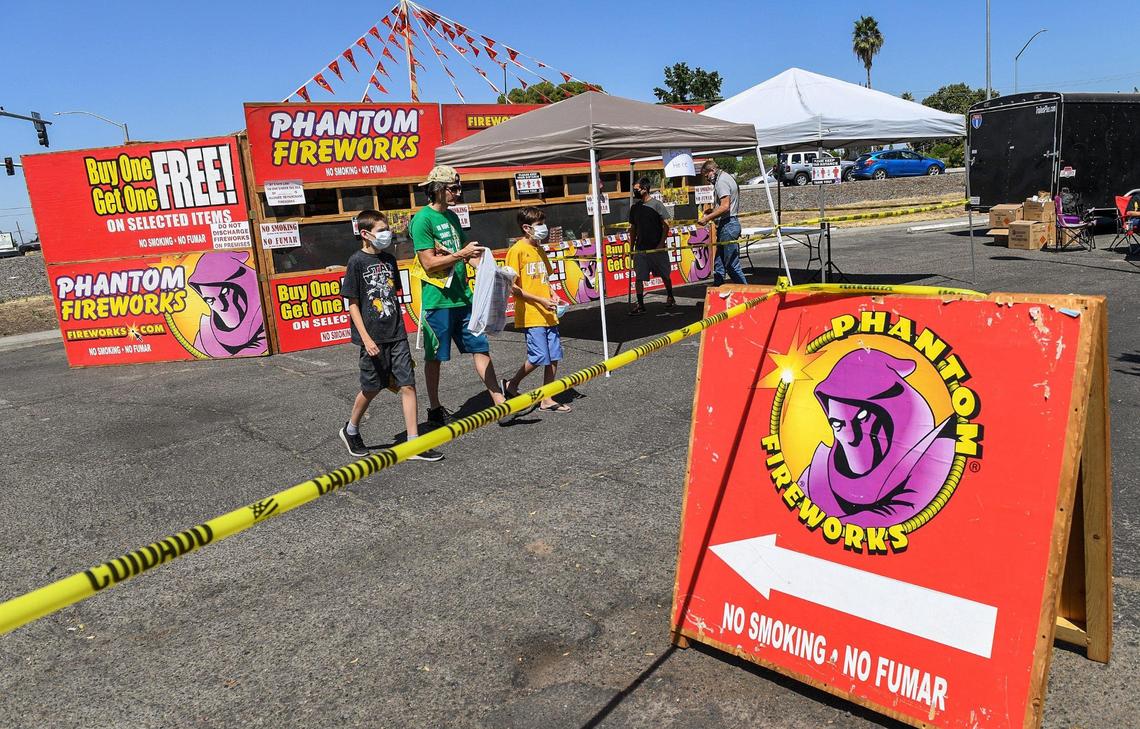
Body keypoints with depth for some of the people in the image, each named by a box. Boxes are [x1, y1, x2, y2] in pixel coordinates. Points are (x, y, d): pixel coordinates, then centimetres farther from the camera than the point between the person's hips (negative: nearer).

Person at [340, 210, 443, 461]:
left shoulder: (389, 259, 10)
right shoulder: (357, 262, -8)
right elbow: (353, 304, -9)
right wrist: (365, 338, -15)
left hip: (396, 335, 5)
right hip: (374, 339, -5)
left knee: (407, 385, -1)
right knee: (371, 388, 7)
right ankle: (351, 430, 32)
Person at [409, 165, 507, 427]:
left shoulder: (452, 217, 14)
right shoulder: (422, 219, -11)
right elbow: (429, 263, -16)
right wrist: (461, 254, -19)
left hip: (462, 297, 7)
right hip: (437, 300, -7)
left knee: (480, 347, 5)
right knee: (434, 356, 6)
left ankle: (500, 403, 8)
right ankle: (434, 408, 19)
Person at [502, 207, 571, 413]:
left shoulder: (539, 250, 16)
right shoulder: (517, 250, -9)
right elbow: (513, 287, -13)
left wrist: (553, 298, 7)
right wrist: (541, 300, -15)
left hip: (548, 314, 8)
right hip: (530, 314, -8)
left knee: (554, 357, 6)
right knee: (539, 357, -8)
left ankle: (547, 400, 15)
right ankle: (512, 384, 16)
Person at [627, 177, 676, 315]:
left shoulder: (656, 204, -7)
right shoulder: (634, 207, 8)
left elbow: (666, 225, -8)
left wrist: (661, 243, -15)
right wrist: (632, 247, 10)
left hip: (657, 248, -4)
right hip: (640, 249, 4)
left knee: (665, 275, 11)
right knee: (639, 278, -3)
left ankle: (670, 297, 31)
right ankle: (640, 305, 2)